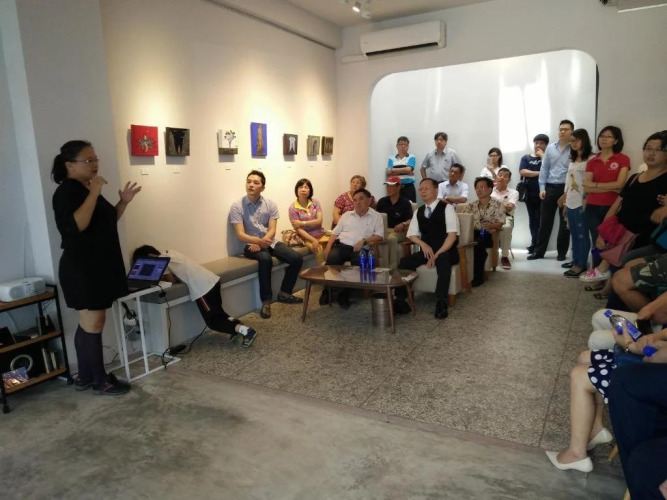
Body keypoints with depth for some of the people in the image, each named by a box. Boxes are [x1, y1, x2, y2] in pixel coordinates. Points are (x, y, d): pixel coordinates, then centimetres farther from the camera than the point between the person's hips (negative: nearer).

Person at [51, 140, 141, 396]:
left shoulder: (88, 189, 15)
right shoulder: (67, 191, -14)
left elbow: (106, 223, 23)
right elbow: (76, 225, -29)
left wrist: (124, 202, 9)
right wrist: (94, 194, -27)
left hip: (99, 267, 10)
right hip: (82, 269, -10)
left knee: (90, 324, 14)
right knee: (92, 324, -2)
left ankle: (84, 377, 24)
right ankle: (100, 381, 9)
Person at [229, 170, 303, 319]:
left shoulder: (270, 204, 2)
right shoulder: (237, 206, -7)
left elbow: (272, 230, -5)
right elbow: (240, 234, -14)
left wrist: (261, 243, -25)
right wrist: (258, 241, -33)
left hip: (270, 242, 4)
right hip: (251, 245, -4)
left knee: (296, 259, -15)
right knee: (266, 259, -36)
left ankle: (284, 293, 4)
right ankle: (266, 301, -24)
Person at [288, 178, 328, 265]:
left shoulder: (315, 202, 4)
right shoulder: (293, 208, -5)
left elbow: (319, 221, -4)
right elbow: (298, 229, -9)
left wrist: (302, 223, -13)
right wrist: (313, 240, -19)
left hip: (321, 234, 3)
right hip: (307, 237, -3)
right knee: (319, 250, -30)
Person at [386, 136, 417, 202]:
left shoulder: (411, 157, 3)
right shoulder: (392, 158, 9)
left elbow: (408, 169, -13)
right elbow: (388, 173, -4)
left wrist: (393, 170, -5)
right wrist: (404, 171, -12)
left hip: (408, 187, -1)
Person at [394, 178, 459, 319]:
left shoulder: (447, 208, -4)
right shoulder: (418, 212, 13)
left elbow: (452, 235, -12)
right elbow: (411, 234, 10)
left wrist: (437, 254, -22)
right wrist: (423, 244, -12)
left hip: (446, 251, -5)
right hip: (427, 251, 5)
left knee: (443, 260, -39)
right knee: (404, 262, -19)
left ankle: (441, 303, -33)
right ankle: (400, 301, -17)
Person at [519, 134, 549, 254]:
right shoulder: (526, 158, 12)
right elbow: (522, 172, -4)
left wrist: (542, 156, -6)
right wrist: (539, 173, -9)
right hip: (530, 193, 2)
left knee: (539, 219, -6)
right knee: (532, 219, 6)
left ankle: (535, 244, 1)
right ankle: (537, 244, 13)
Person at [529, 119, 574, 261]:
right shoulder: (550, 148, 8)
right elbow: (544, 168, 8)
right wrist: (542, 188, 1)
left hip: (567, 189, -3)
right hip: (550, 188, 3)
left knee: (565, 223, 7)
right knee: (545, 221, 7)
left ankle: (562, 252, 18)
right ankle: (539, 251, 15)